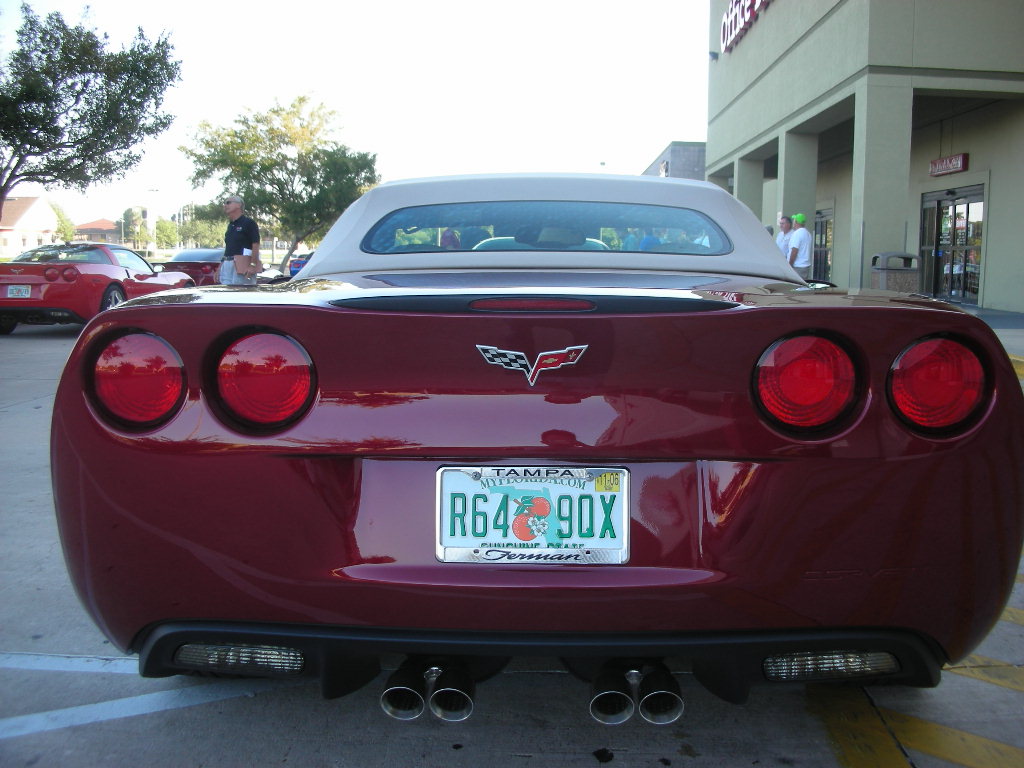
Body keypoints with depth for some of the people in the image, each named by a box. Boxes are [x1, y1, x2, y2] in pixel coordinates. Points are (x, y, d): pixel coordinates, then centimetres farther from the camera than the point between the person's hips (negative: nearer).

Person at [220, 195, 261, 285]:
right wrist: (222, 264, 17)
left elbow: (256, 245, -12)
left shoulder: (248, 223, -5)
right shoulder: (230, 225, 21)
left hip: (242, 265, -9)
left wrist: (253, 265, -21)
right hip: (227, 264, 9)